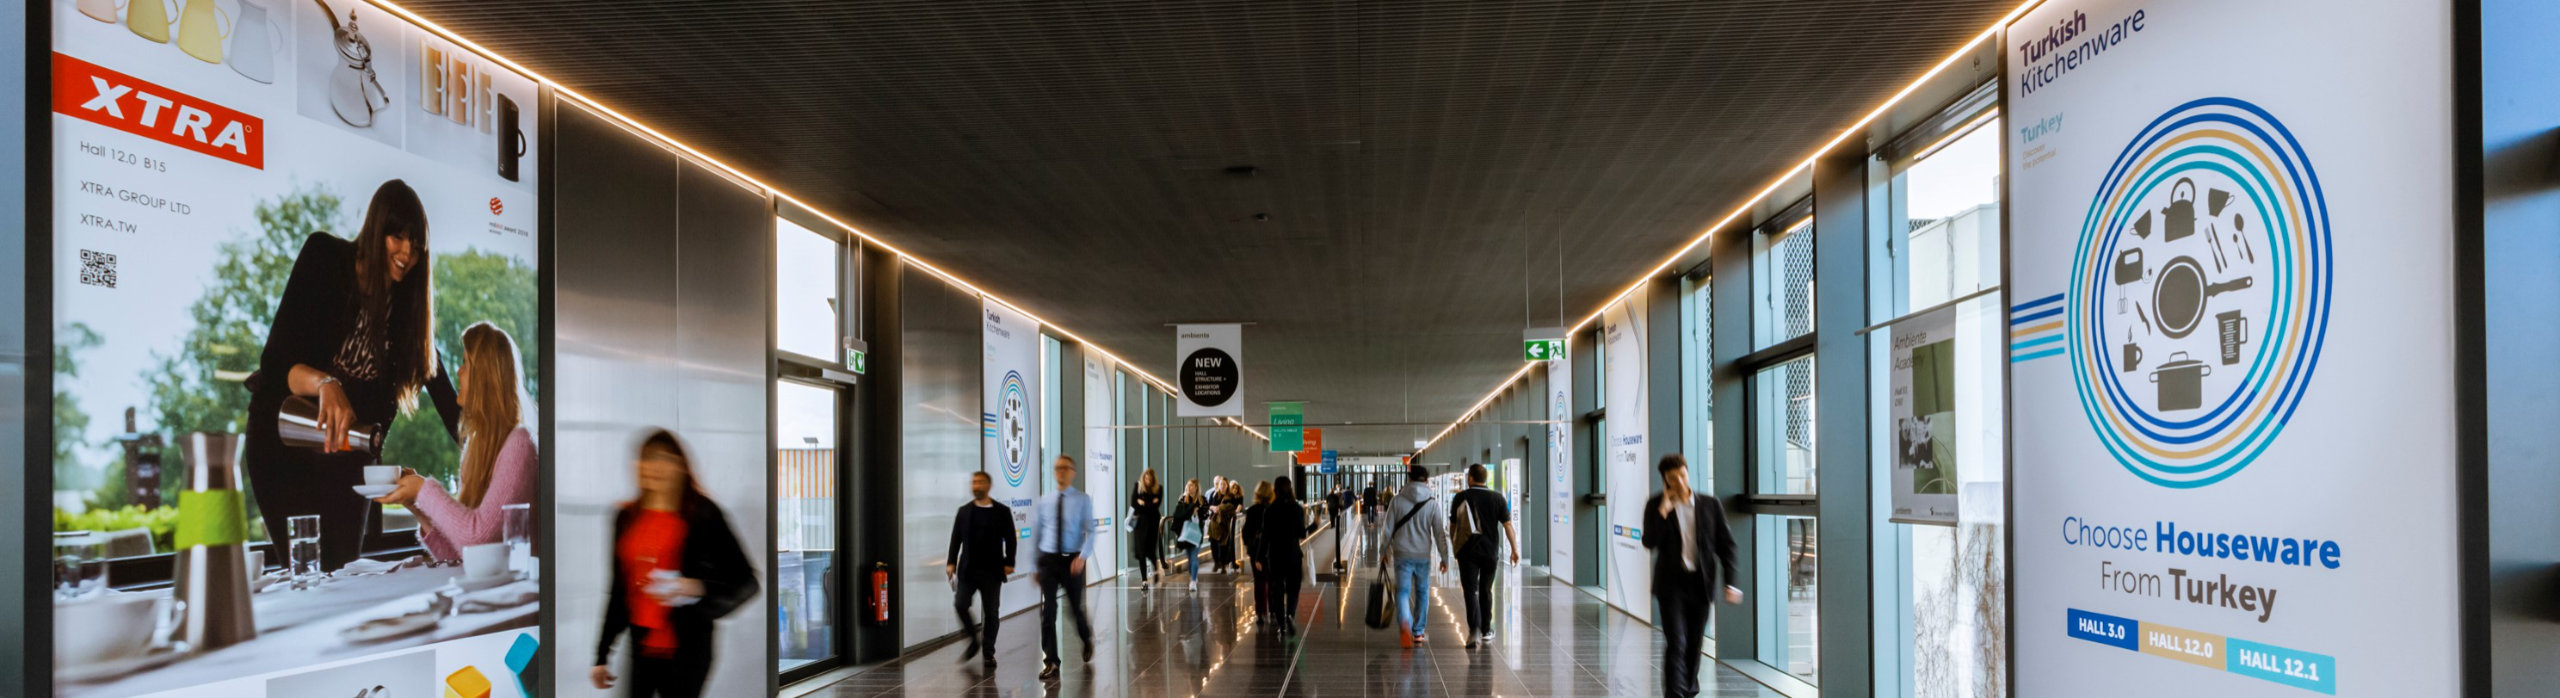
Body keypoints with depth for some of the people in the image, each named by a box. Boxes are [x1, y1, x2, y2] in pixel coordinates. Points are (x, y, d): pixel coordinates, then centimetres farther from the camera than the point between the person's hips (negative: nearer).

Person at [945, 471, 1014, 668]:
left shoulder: (1002, 511, 1)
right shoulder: (964, 511, 8)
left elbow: (1010, 539, 2)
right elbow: (956, 539, 8)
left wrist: (1009, 562, -7)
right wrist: (951, 562, -2)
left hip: (991, 571, -2)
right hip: (967, 569, 2)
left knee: (990, 612, 2)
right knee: (960, 604, -10)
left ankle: (988, 653, 12)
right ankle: (974, 640, 13)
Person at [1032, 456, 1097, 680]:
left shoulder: (1083, 500, -3)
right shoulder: (1044, 501, 5)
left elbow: (1090, 532, -10)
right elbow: (1036, 532, 10)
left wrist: (1082, 556, -26)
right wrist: (1033, 565, 9)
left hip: (1073, 561, -1)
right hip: (1048, 560, 2)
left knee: (1075, 609, 8)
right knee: (1048, 611, -7)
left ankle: (1087, 639, 41)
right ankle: (1050, 662, -1)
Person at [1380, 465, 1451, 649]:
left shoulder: (1397, 500, -3)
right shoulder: (1432, 502, -3)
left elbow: (1388, 529, 0)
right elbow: (1439, 532, -3)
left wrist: (1384, 550, 12)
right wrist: (1444, 557, 4)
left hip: (1402, 555, -1)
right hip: (1423, 555, 1)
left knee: (1402, 591, 2)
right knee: (1422, 593, 15)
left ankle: (1404, 623, -25)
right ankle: (1418, 632, 20)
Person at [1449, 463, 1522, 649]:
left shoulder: (1461, 497, -4)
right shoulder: (1497, 498, 0)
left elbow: (1453, 525, 3)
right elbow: (1508, 525, -5)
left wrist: (1455, 546, 18)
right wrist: (1515, 549, -2)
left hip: (1467, 551, -2)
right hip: (1490, 551, 3)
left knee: (1470, 591, -5)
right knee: (1485, 591, 16)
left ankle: (1474, 629, -23)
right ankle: (1486, 631, 25)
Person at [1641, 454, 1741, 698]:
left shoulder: (1710, 505, 1)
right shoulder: (1655, 505, -2)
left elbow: (1726, 545, 5)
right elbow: (1649, 543, -11)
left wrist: (1729, 583, -1)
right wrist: (1663, 511, -19)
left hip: (1701, 584, 2)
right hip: (1671, 584, -2)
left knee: (1693, 643, 12)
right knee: (1675, 643, -12)